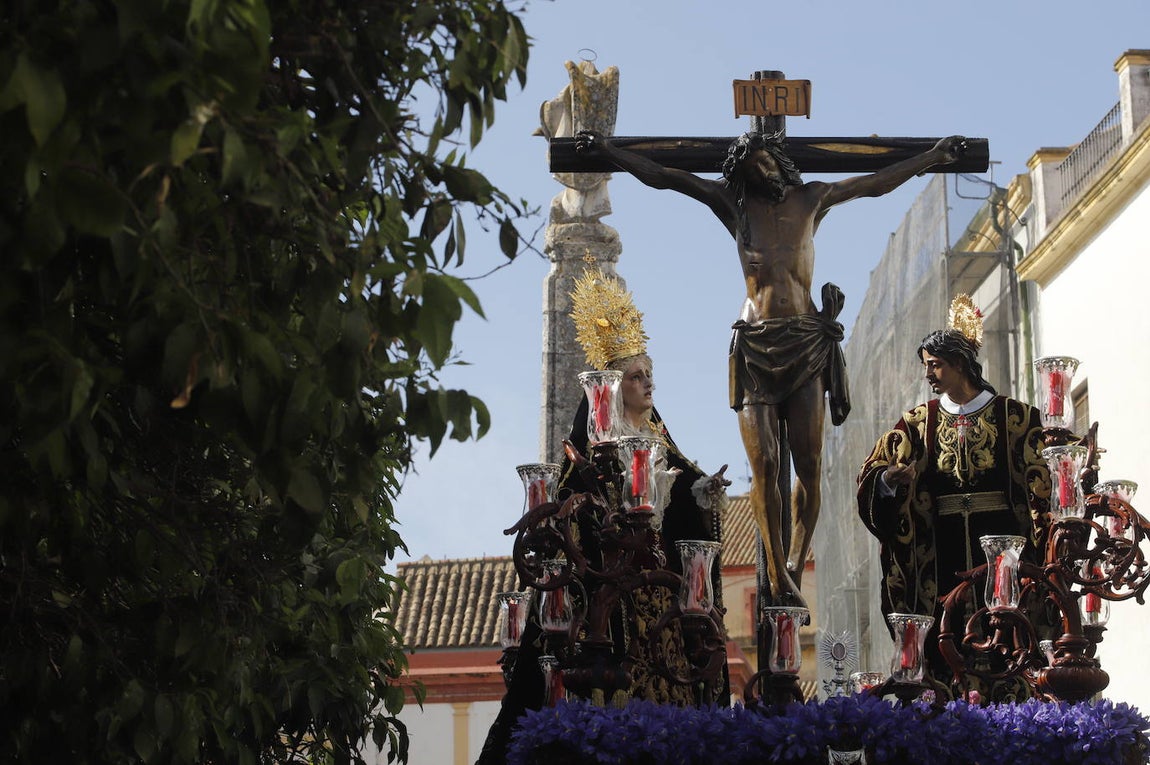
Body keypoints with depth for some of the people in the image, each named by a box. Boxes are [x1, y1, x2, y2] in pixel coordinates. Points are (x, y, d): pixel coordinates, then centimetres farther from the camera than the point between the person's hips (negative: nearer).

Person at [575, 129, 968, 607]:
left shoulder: (811, 199, 15)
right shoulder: (734, 204, 12)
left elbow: (878, 182, 26)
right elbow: (658, 177, 14)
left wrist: (935, 156, 30)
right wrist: (606, 150, 13)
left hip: (807, 343, 1)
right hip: (756, 345, -1)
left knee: (809, 465, -6)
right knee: (764, 466, -9)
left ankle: (793, 572, 1)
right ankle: (778, 580, -7)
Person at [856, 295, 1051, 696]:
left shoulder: (1013, 417, 4)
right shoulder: (921, 422, 11)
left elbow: (1039, 483, -1)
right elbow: (872, 475, 5)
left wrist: (1042, 544, -14)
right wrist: (889, 477, -19)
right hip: (944, 549, 2)